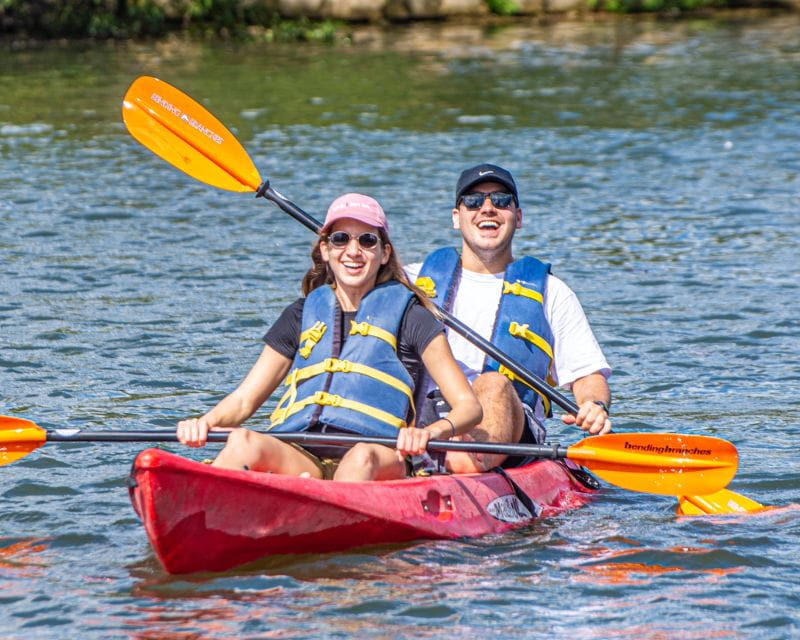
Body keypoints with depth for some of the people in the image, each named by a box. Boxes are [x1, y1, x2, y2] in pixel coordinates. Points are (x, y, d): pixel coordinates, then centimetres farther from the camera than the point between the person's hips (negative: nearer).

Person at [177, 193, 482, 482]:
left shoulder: (407, 315, 11)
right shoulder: (303, 315, 21)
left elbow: (468, 406, 4)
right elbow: (243, 400, 20)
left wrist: (432, 432, -20)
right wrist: (206, 422, -4)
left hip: (379, 465, -2)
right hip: (298, 460, 3)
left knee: (363, 457, -38)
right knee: (243, 441, -29)